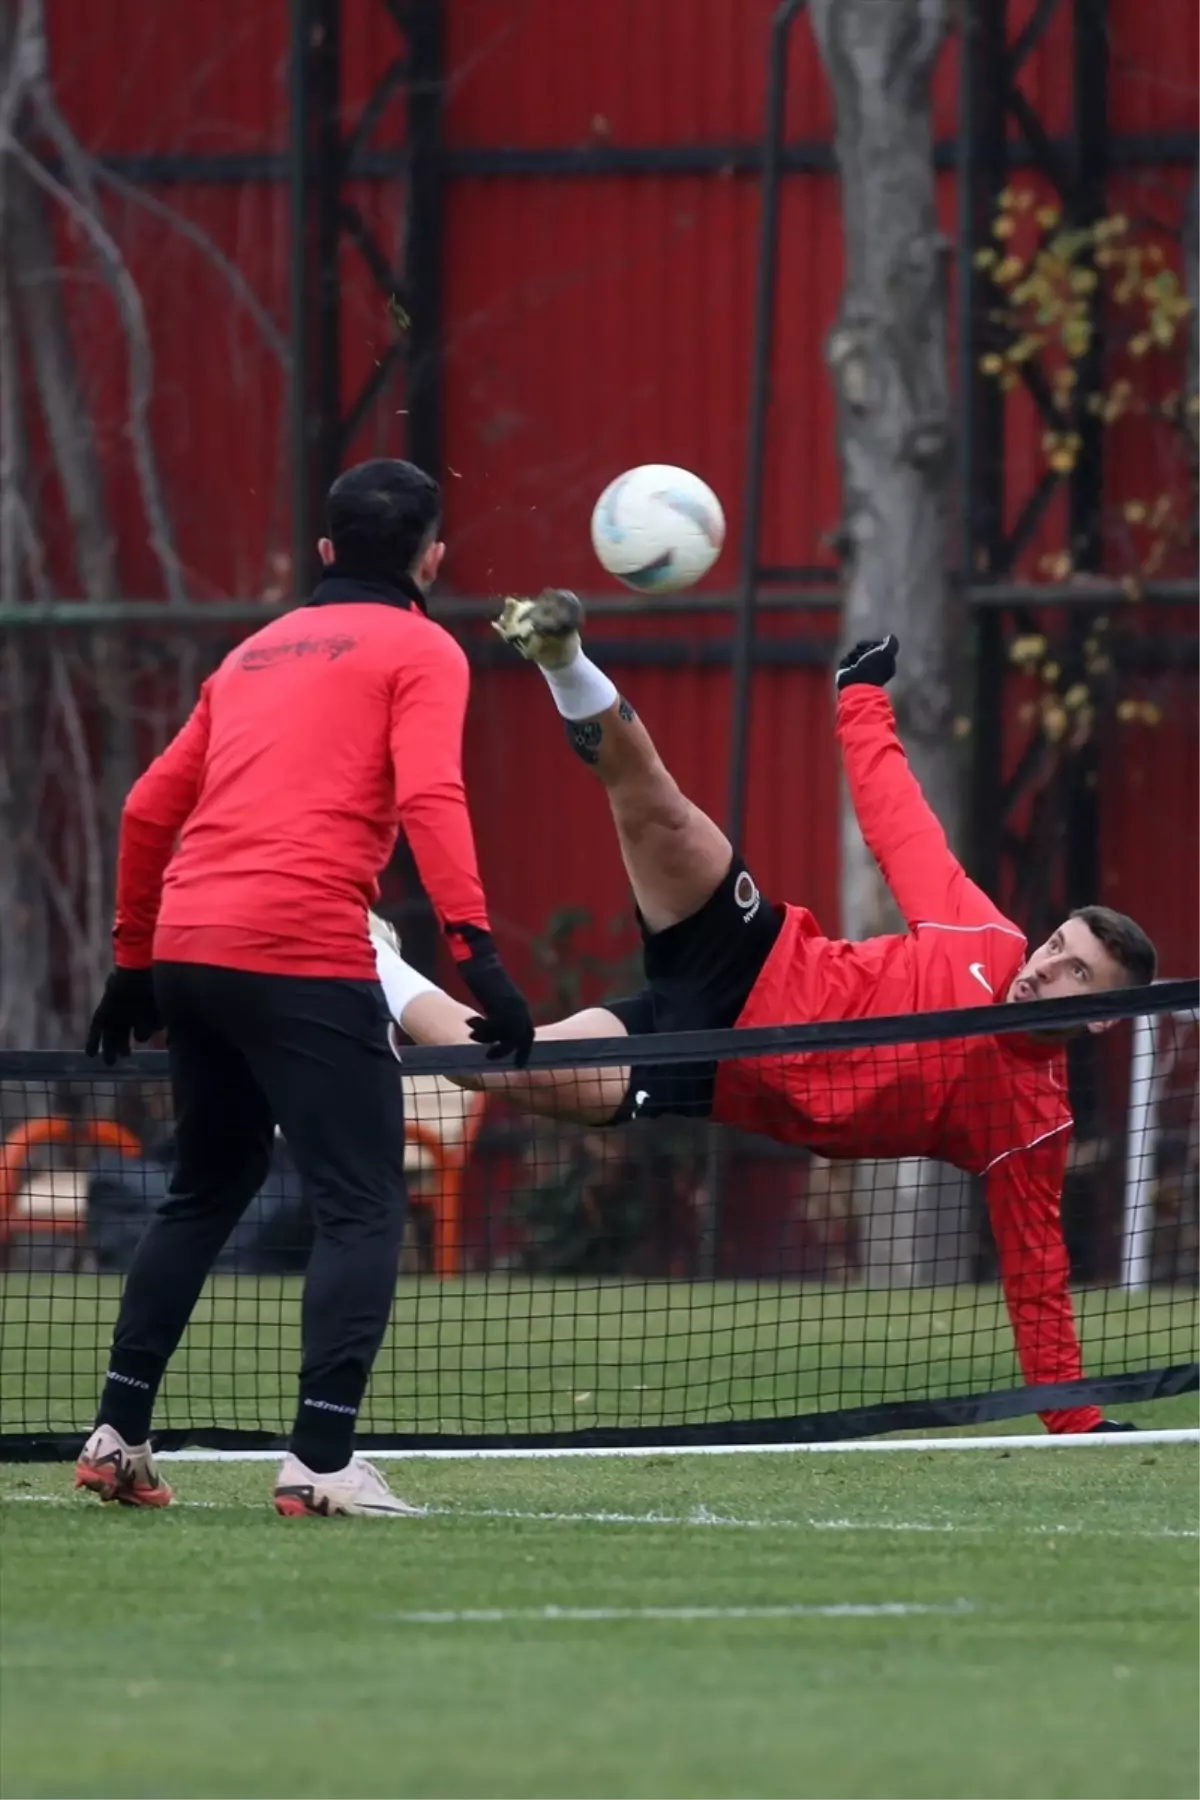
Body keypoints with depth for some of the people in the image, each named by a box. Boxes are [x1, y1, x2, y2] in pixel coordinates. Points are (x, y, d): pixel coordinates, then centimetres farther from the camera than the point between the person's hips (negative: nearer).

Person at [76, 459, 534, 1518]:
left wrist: (134, 963, 32)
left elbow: (149, 809, 24)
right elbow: (430, 796, -12)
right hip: (303, 954, -7)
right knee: (364, 1206, -4)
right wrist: (476, 948, -19)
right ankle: (321, 1461, -17)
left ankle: (118, 1435, 21)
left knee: (206, 1192, 23)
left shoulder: (259, 651, 24)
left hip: (186, 948, 7)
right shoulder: (420, 652, 5)